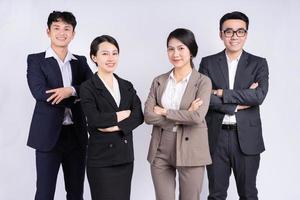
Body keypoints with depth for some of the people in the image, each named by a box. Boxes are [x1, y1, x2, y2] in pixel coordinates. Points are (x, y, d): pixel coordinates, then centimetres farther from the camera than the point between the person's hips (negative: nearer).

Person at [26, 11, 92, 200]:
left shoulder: (80, 62, 12)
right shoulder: (36, 60, 2)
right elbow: (39, 92, -14)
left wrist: (71, 90, -19)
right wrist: (77, 97, -12)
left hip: (76, 134, 4)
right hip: (49, 134, -4)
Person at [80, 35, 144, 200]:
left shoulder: (127, 86, 11)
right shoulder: (87, 88, -4)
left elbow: (139, 116, -2)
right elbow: (94, 119, -18)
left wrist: (116, 126, -16)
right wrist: (123, 114, -8)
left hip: (125, 156, 5)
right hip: (100, 158, -5)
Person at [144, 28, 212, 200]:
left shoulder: (203, 81, -4)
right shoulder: (159, 81, 6)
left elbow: (197, 117, -18)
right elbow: (148, 116, -4)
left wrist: (165, 112, -10)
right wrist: (183, 116, -12)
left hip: (190, 151, -3)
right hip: (160, 151, 3)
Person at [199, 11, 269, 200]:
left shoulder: (258, 64, 3)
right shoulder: (208, 63, 4)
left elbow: (259, 95, -14)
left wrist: (222, 93, -14)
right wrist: (238, 103, -14)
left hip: (247, 138, 0)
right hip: (216, 137, 0)